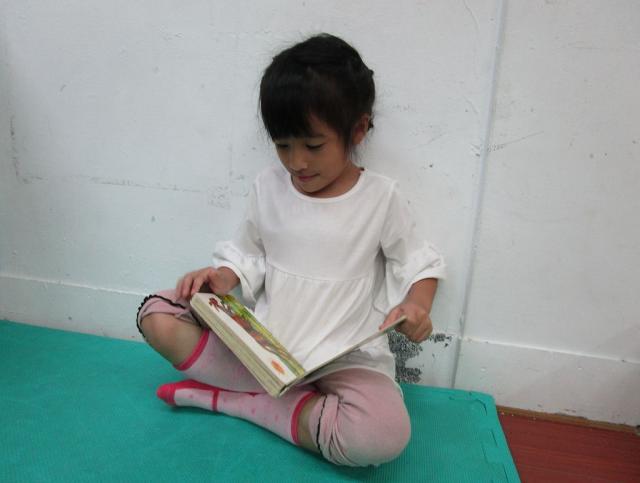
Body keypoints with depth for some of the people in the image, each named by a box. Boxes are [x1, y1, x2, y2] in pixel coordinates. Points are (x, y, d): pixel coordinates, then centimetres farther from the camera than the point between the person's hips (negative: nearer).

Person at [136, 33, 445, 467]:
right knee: (157, 313, -9)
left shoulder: (382, 198, -7)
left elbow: (417, 262, 3)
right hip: (262, 342, 3)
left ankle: (234, 398, -14)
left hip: (343, 357, -2)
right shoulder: (269, 187, 0)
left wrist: (417, 305, -18)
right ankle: (298, 402, -16)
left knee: (385, 434, -34)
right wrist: (223, 277, -10)